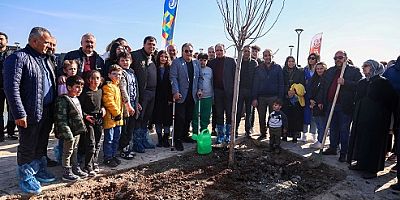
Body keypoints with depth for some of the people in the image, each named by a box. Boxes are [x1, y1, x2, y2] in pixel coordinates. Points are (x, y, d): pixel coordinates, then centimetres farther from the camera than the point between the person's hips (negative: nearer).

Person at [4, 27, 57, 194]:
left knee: (42, 144, 19)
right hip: (31, 113, -7)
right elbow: (11, 87, -17)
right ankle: (26, 177, 23)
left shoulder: (45, 59, 15)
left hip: (47, 112, 8)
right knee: (28, 146, 6)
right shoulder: (18, 58, -11)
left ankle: (40, 170, 36)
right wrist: (19, 114, -20)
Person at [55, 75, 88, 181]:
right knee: (68, 152, 4)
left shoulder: (76, 99, 11)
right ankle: (67, 173, 16)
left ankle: (76, 168, 31)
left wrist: (82, 128, 20)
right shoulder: (63, 100, -17)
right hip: (70, 132, -9)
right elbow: (61, 119, -21)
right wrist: (68, 134, -24)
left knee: (75, 150, 19)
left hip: (77, 131, 9)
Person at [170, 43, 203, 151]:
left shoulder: (196, 63, 14)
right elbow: (173, 78, -8)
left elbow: (199, 78, 18)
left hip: (192, 95, 5)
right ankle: (177, 140, 7)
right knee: (180, 118, -3)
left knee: (189, 118, 10)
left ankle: (185, 136, 25)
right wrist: (175, 92, -16)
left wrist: (199, 89, 6)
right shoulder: (176, 62, -1)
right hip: (181, 95, -5)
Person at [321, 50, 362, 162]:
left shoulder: (354, 71, -2)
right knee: (333, 128, 15)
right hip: (331, 105, 5)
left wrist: (345, 82, -24)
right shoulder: (330, 71, 15)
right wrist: (322, 101, 11)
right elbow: (324, 87, 17)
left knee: (344, 130, 2)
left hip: (345, 106, -5)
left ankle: (344, 153, 11)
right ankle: (333, 148, 27)